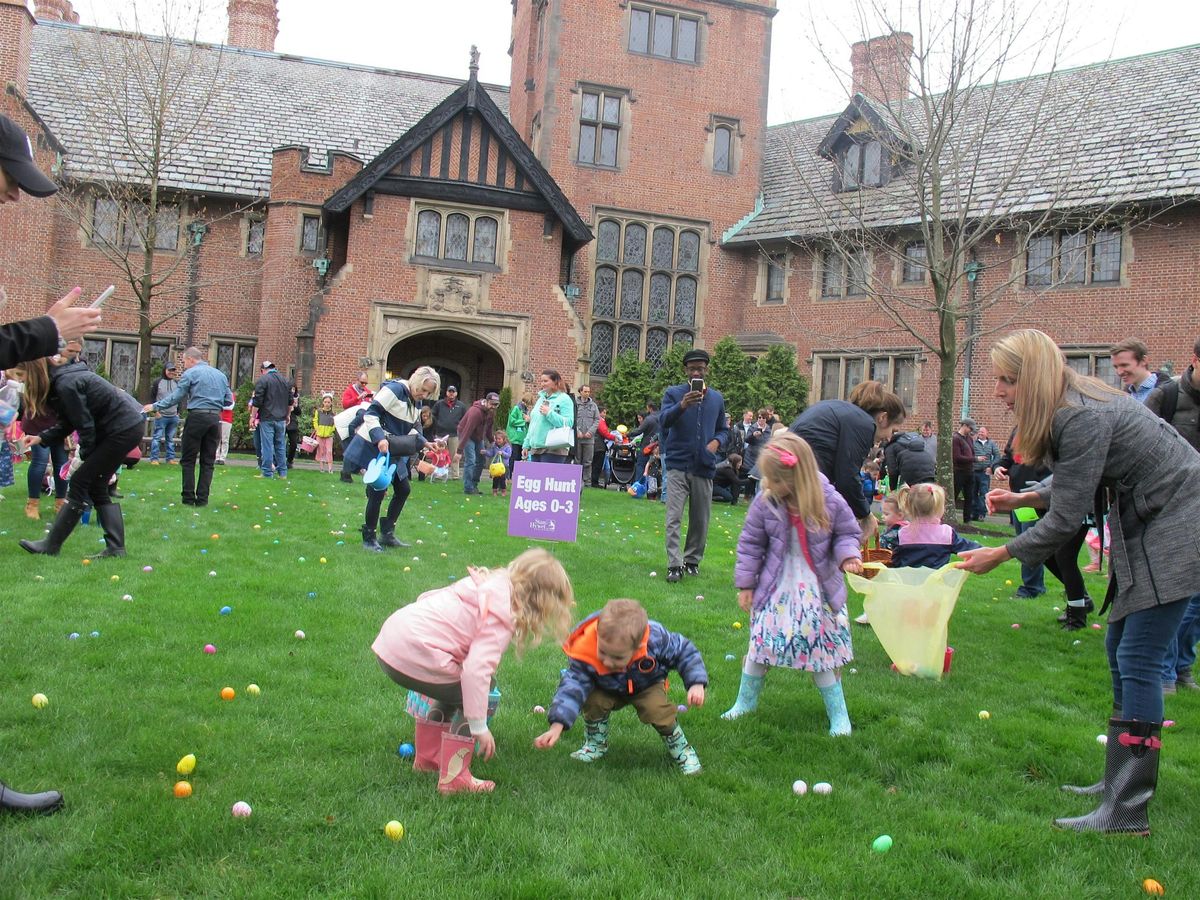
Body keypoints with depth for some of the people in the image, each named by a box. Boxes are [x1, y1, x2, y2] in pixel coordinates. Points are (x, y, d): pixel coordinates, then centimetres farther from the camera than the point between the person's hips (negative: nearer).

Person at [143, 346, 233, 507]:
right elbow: (229, 401, 13)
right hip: (215, 418, 4)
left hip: (197, 417, -4)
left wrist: (155, 406, 6)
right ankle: (202, 499, 4)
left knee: (188, 460, 5)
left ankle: (189, 498, 2)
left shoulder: (190, 373, -1)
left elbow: (175, 397, -2)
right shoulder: (220, 374, 14)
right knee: (208, 461, 7)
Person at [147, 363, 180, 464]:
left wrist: (178, 412, 13)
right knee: (157, 437, -4)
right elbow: (153, 398, -1)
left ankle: (170, 458, 14)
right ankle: (154, 458, -2)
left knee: (170, 438, 9)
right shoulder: (158, 382, 0)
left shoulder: (176, 383, 12)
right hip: (161, 416, -4)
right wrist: (156, 411, -9)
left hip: (173, 417, 4)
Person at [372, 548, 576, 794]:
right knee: (471, 696, 4)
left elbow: (427, 596, 20)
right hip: (414, 656, -9)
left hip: (392, 638, 9)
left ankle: (426, 759, 40)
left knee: (453, 692, 28)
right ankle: (454, 780, 6)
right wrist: (479, 727, -15)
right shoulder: (501, 618, -12)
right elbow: (475, 671, -22)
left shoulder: (488, 583, 13)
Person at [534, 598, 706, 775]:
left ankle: (679, 747, 1)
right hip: (608, 690, 1)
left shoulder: (655, 639, -37)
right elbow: (573, 686, -37)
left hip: (647, 687, -1)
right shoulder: (585, 655, -39)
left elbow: (683, 651, -21)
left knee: (657, 709, -27)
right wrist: (556, 726, -48)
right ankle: (596, 744, 2)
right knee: (593, 701, -27)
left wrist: (696, 684, -31)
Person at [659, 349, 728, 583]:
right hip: (678, 465, -3)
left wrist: (717, 442, -4)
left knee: (700, 520, 9)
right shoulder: (673, 393, 1)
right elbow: (663, 421, -15)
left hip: (704, 467, 4)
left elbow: (723, 430, 20)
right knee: (674, 517, -10)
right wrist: (682, 406, -33)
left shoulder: (717, 398, 13)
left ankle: (692, 560, 23)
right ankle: (674, 565, -10)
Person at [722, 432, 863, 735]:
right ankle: (746, 701, 28)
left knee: (823, 650, 4)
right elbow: (750, 544, -1)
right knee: (760, 642, 6)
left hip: (818, 590, -1)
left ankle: (838, 713, 20)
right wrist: (746, 584, 1)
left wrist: (848, 555, -19)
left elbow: (848, 533, 2)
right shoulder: (765, 502, -11)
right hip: (776, 588, 1)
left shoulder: (830, 501, -14)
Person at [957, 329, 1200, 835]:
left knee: (1137, 660, -12)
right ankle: (1123, 779, 24)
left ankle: (1126, 812, -9)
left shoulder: (1084, 419, -25)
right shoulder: (1067, 410, 5)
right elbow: (1077, 482, 17)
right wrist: (1025, 498, 7)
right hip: (1145, 527, 11)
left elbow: (1067, 518, -22)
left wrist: (1002, 555, -12)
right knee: (1120, 650, 13)